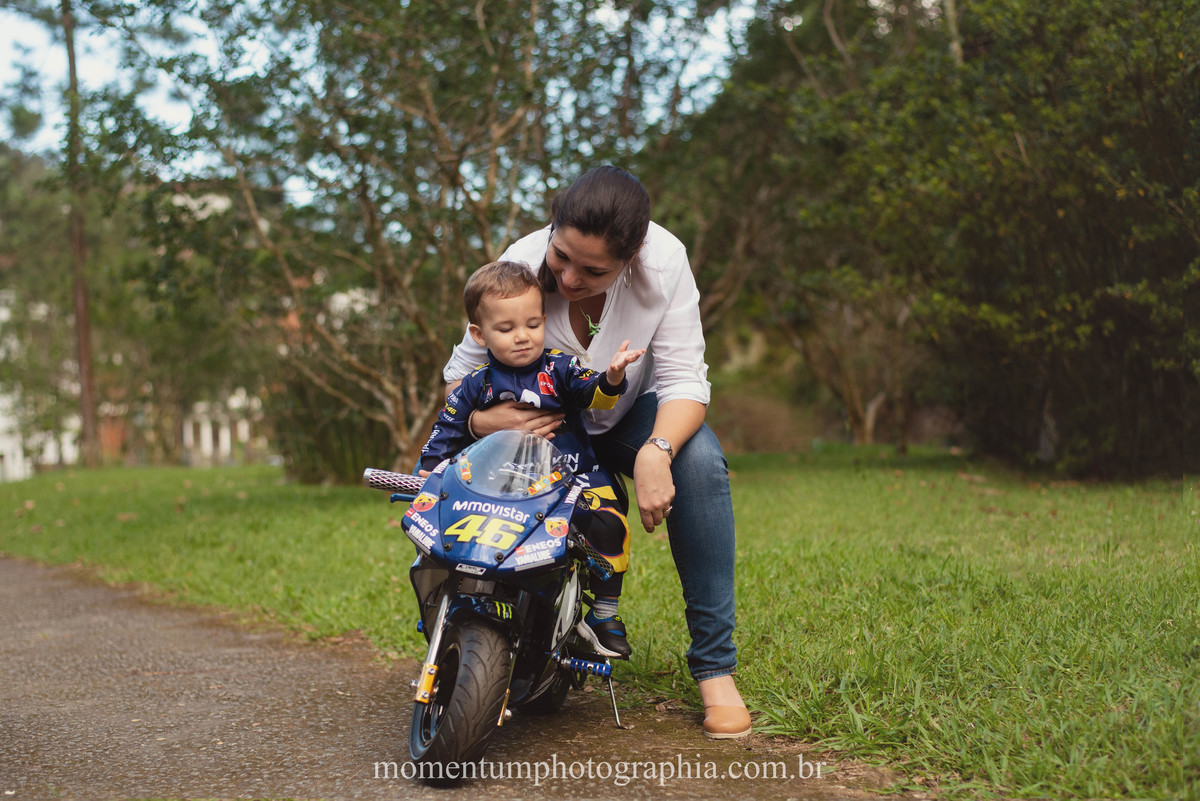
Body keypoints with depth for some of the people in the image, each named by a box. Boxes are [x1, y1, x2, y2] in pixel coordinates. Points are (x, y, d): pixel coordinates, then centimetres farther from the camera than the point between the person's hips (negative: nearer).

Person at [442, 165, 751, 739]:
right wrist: (485, 418, -38)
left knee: (699, 461, -31)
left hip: (632, 411, 0)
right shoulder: (520, 267, -27)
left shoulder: (664, 261, -28)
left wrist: (656, 451, -45)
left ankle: (714, 666, -23)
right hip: (542, 418, 1)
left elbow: (683, 378, -24)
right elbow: (461, 373, -15)